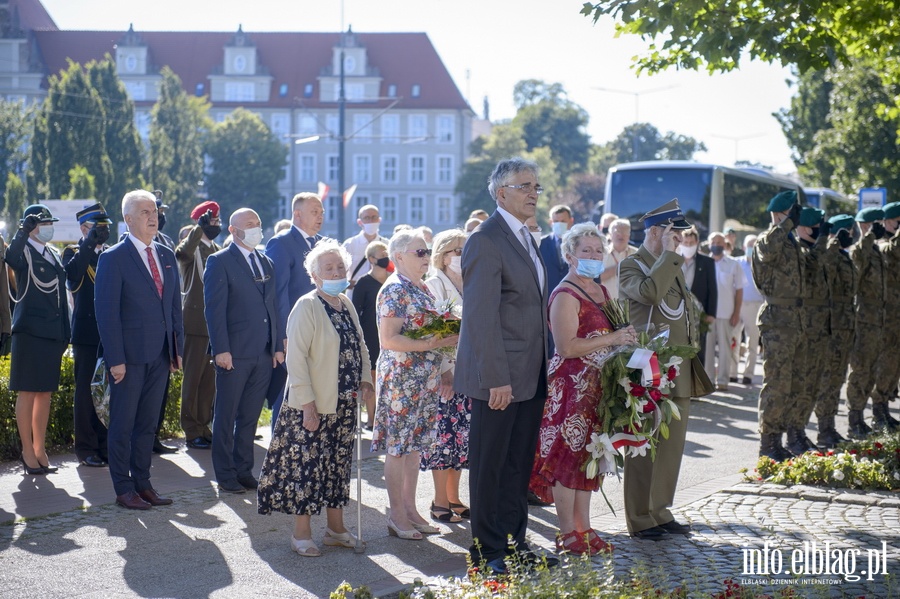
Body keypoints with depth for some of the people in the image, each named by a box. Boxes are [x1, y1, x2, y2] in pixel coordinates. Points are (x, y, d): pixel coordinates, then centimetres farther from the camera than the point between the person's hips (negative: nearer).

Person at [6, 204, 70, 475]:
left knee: (45, 393, 11)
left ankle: (40, 450, 19)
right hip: (30, 332, -7)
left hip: (53, 333, 7)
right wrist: (24, 231, -45)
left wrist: (65, 333, 14)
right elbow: (11, 257, -32)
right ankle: (27, 451, 4)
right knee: (27, 392, -2)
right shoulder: (24, 251, -6)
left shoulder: (54, 254, 15)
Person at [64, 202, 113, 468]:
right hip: (87, 333, -4)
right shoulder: (74, 253, 1)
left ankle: (106, 445, 14)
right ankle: (86, 449, 5)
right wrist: (89, 244, -24)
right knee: (86, 391, -1)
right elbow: (71, 274, -20)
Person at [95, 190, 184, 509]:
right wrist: (115, 359, -15)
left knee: (148, 422, 12)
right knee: (123, 423, 3)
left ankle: (142, 482, 20)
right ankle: (123, 488, 10)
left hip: (160, 355, 6)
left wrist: (177, 348, 9)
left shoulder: (166, 255, 12)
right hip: (129, 355, -6)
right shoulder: (114, 258, -7)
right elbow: (106, 311, -10)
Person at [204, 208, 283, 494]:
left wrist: (279, 346, 9)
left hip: (264, 354, 6)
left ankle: (244, 470, 19)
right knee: (226, 416, 3)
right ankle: (225, 474, 10)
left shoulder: (266, 263, 16)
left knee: (250, 416, 11)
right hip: (234, 353, -6)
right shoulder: (219, 262, -4)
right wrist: (221, 350, -16)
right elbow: (214, 309, -9)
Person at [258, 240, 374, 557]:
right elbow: (296, 358, -15)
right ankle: (301, 533, 9)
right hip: (313, 406, -7)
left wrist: (365, 379, 4)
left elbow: (359, 345, 20)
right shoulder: (306, 307, -11)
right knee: (306, 465, -1)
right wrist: (307, 403, -18)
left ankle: (335, 527, 23)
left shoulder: (346, 304, 11)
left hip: (344, 404, 7)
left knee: (339, 464, 12)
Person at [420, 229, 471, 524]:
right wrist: (444, 369, -17)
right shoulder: (433, 286, -6)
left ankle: (454, 497, 17)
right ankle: (440, 502, 4)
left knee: (463, 434, 8)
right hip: (443, 373, -6)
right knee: (444, 433, -4)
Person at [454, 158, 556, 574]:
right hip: (499, 378, -9)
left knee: (519, 466, 15)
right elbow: (482, 317, -19)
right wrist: (496, 379, -22)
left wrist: (541, 370, 15)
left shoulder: (525, 239, 15)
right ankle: (488, 550, 11)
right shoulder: (486, 241, -14)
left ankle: (514, 543, 25)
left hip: (530, 377, 9)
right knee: (490, 467, 2)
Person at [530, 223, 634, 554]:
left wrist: (626, 338, 9)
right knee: (569, 453, -4)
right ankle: (567, 533, 3)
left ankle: (584, 527, 17)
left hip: (597, 386, 9)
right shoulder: (565, 295, -12)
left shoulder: (601, 291, 16)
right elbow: (567, 346, -21)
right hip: (572, 386, -9)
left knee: (589, 455, 11)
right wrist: (612, 339, -20)